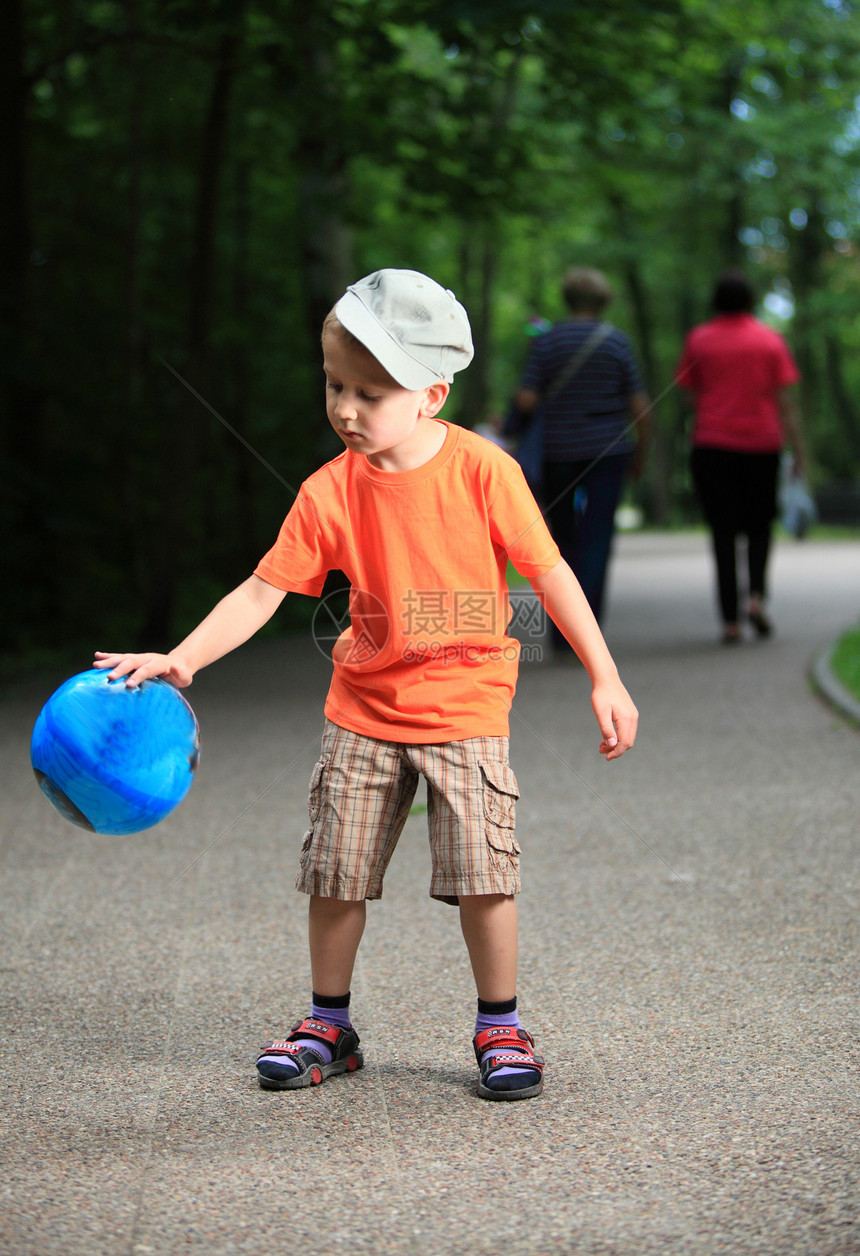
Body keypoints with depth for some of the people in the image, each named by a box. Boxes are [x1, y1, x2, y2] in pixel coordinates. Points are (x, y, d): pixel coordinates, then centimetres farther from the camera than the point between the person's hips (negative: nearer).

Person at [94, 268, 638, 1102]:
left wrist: (605, 678, -8)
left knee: (482, 875, -8)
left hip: (464, 710, -3)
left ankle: (500, 1028, 13)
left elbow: (549, 572, -7)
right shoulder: (330, 492, -7)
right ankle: (328, 1025, 25)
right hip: (363, 710, 3)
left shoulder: (482, 471, -13)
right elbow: (261, 591, -6)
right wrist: (182, 659, -19)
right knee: (334, 872, 6)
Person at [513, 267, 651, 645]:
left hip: (557, 453, 1)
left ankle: (562, 630, 13)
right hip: (607, 448, -1)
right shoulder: (616, 341, -2)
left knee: (564, 537, 13)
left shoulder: (546, 341, -3)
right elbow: (639, 405, -2)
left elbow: (525, 400, -11)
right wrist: (640, 453, 9)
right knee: (597, 536, -2)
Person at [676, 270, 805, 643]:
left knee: (723, 532, 3)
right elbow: (786, 401, -1)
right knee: (759, 527, 15)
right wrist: (798, 451, 1)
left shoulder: (698, 339, 3)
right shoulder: (770, 340, 2)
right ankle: (757, 595, -7)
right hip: (761, 443, 0)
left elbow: (691, 394, 9)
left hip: (712, 445, 0)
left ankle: (730, 619, -4)